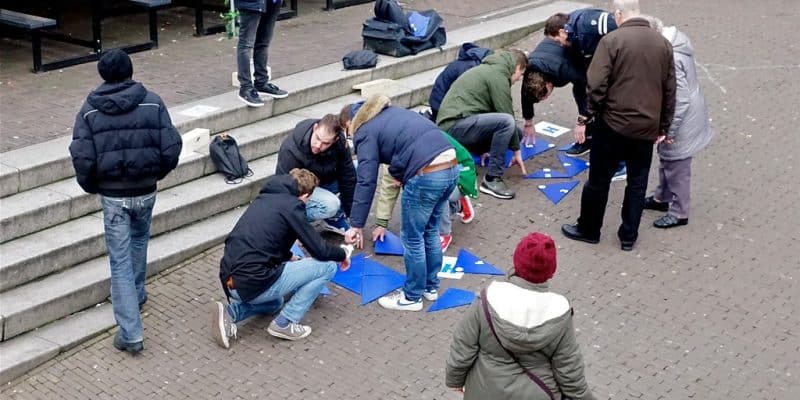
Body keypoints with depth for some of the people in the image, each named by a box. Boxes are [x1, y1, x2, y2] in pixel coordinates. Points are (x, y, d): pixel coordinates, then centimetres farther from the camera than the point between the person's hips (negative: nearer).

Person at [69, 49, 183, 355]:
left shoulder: (90, 110, -5)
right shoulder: (152, 103, -4)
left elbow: (82, 157, -10)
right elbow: (172, 147, -8)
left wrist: (91, 186, 8)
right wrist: (157, 174, 9)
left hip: (112, 195, -2)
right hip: (145, 191, 2)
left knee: (120, 261, 1)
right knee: (139, 239, 30)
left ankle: (130, 334, -2)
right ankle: (136, 294, 48)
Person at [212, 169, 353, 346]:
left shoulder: (263, 199, 18)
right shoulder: (291, 205, -6)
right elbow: (320, 251, -5)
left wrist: (289, 258, 47)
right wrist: (343, 253, 16)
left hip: (231, 283, 9)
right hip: (254, 283, -8)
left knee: (275, 303, 40)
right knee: (328, 266, 2)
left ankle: (229, 313, 12)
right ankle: (284, 323, 3)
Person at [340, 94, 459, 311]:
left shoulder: (365, 132, 1)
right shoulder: (391, 112, 24)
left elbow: (366, 182, -5)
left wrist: (356, 225, -2)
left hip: (427, 176, -8)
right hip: (450, 165, 8)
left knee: (412, 238, 10)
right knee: (430, 231, 24)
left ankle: (412, 297, 24)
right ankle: (431, 287, 38)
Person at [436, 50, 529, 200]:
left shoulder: (490, 69, 24)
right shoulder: (498, 75, -8)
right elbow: (506, 116, -9)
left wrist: (484, 148, 37)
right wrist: (517, 151, 1)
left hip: (448, 127, 10)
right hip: (455, 125, -10)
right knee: (506, 122, -26)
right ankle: (492, 179, -15)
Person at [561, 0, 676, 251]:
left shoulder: (611, 41, -11)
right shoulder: (663, 43, 5)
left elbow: (597, 85, -16)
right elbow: (670, 91, 10)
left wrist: (592, 114, -1)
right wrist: (663, 127, 17)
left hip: (613, 124, -4)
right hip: (647, 128, 4)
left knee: (599, 180, 10)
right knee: (637, 183, 14)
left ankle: (588, 230, 24)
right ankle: (628, 236, 22)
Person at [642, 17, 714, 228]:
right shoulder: (672, 41, -2)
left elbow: (680, 100, -29)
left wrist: (669, 130, -19)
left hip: (681, 121, -10)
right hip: (672, 118, 10)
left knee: (676, 167, 6)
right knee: (666, 160, 25)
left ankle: (679, 213, 20)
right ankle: (662, 198, 43)